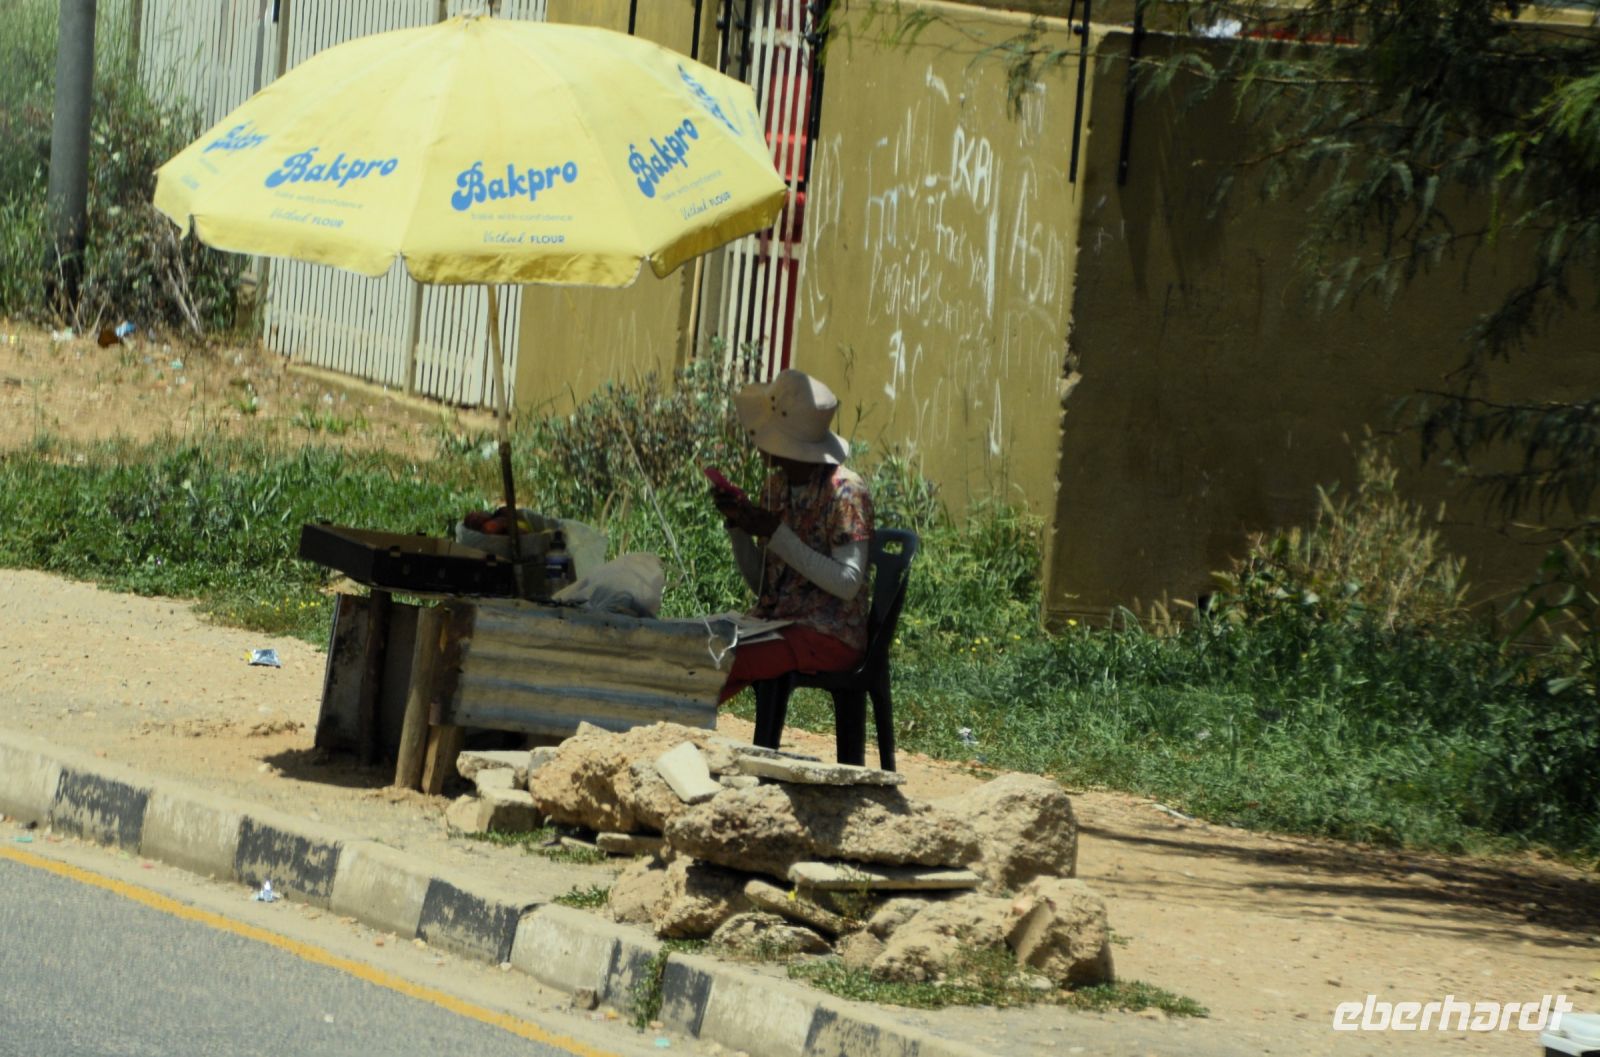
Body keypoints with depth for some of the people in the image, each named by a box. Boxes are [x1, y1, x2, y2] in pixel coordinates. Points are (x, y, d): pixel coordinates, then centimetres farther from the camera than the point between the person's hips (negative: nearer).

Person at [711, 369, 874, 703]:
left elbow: (847, 583, -20)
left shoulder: (845, 493, -11)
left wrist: (777, 534, -21)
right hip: (776, 622, 7)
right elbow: (760, 583, 15)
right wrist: (737, 523, -2)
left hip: (831, 636, -7)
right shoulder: (776, 486, 12)